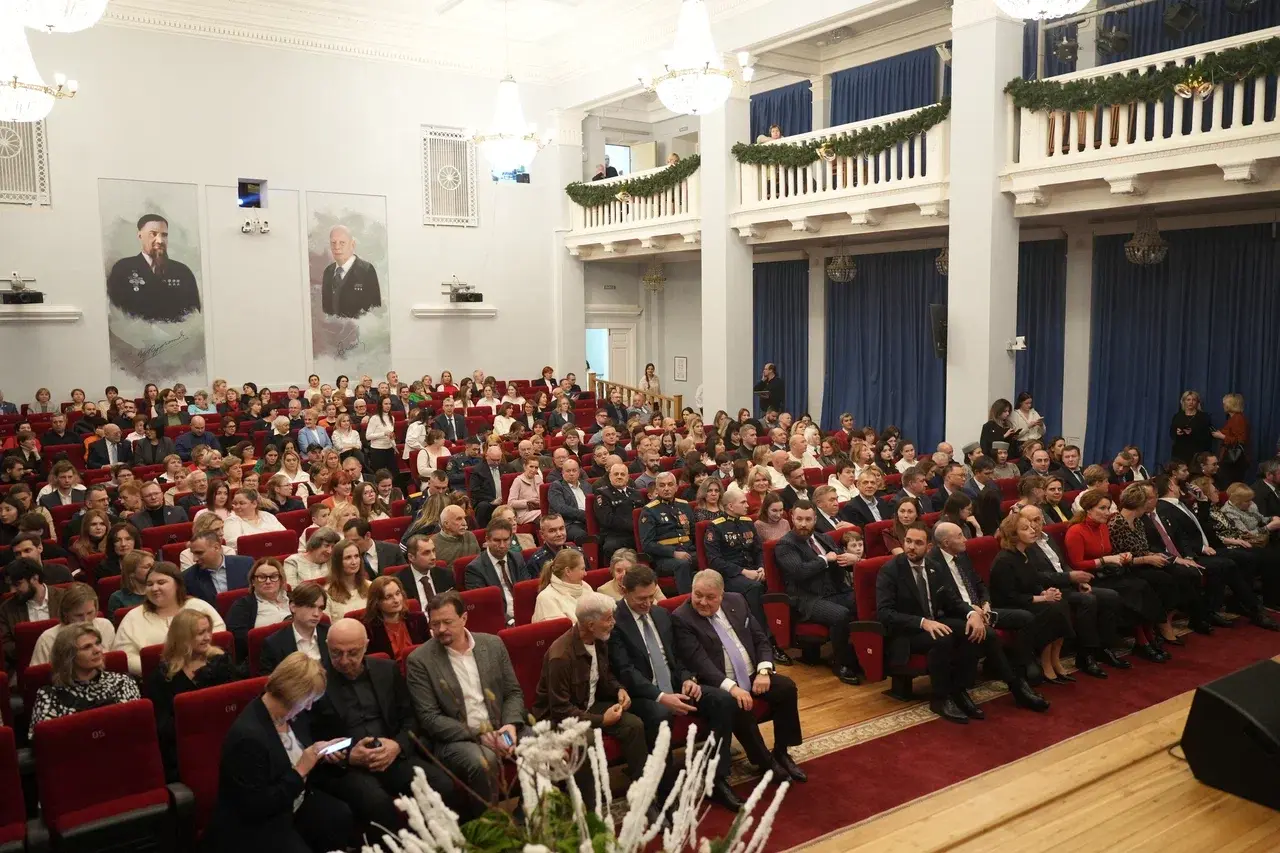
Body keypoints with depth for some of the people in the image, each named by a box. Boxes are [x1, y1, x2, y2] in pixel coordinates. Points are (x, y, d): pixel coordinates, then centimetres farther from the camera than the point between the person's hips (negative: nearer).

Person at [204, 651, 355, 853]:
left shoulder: (291, 712, -3)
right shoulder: (248, 735, -29)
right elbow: (255, 807, -27)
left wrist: (322, 753, -4)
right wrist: (300, 771, -25)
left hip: (294, 803, 8)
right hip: (253, 825, -8)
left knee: (343, 817, -14)